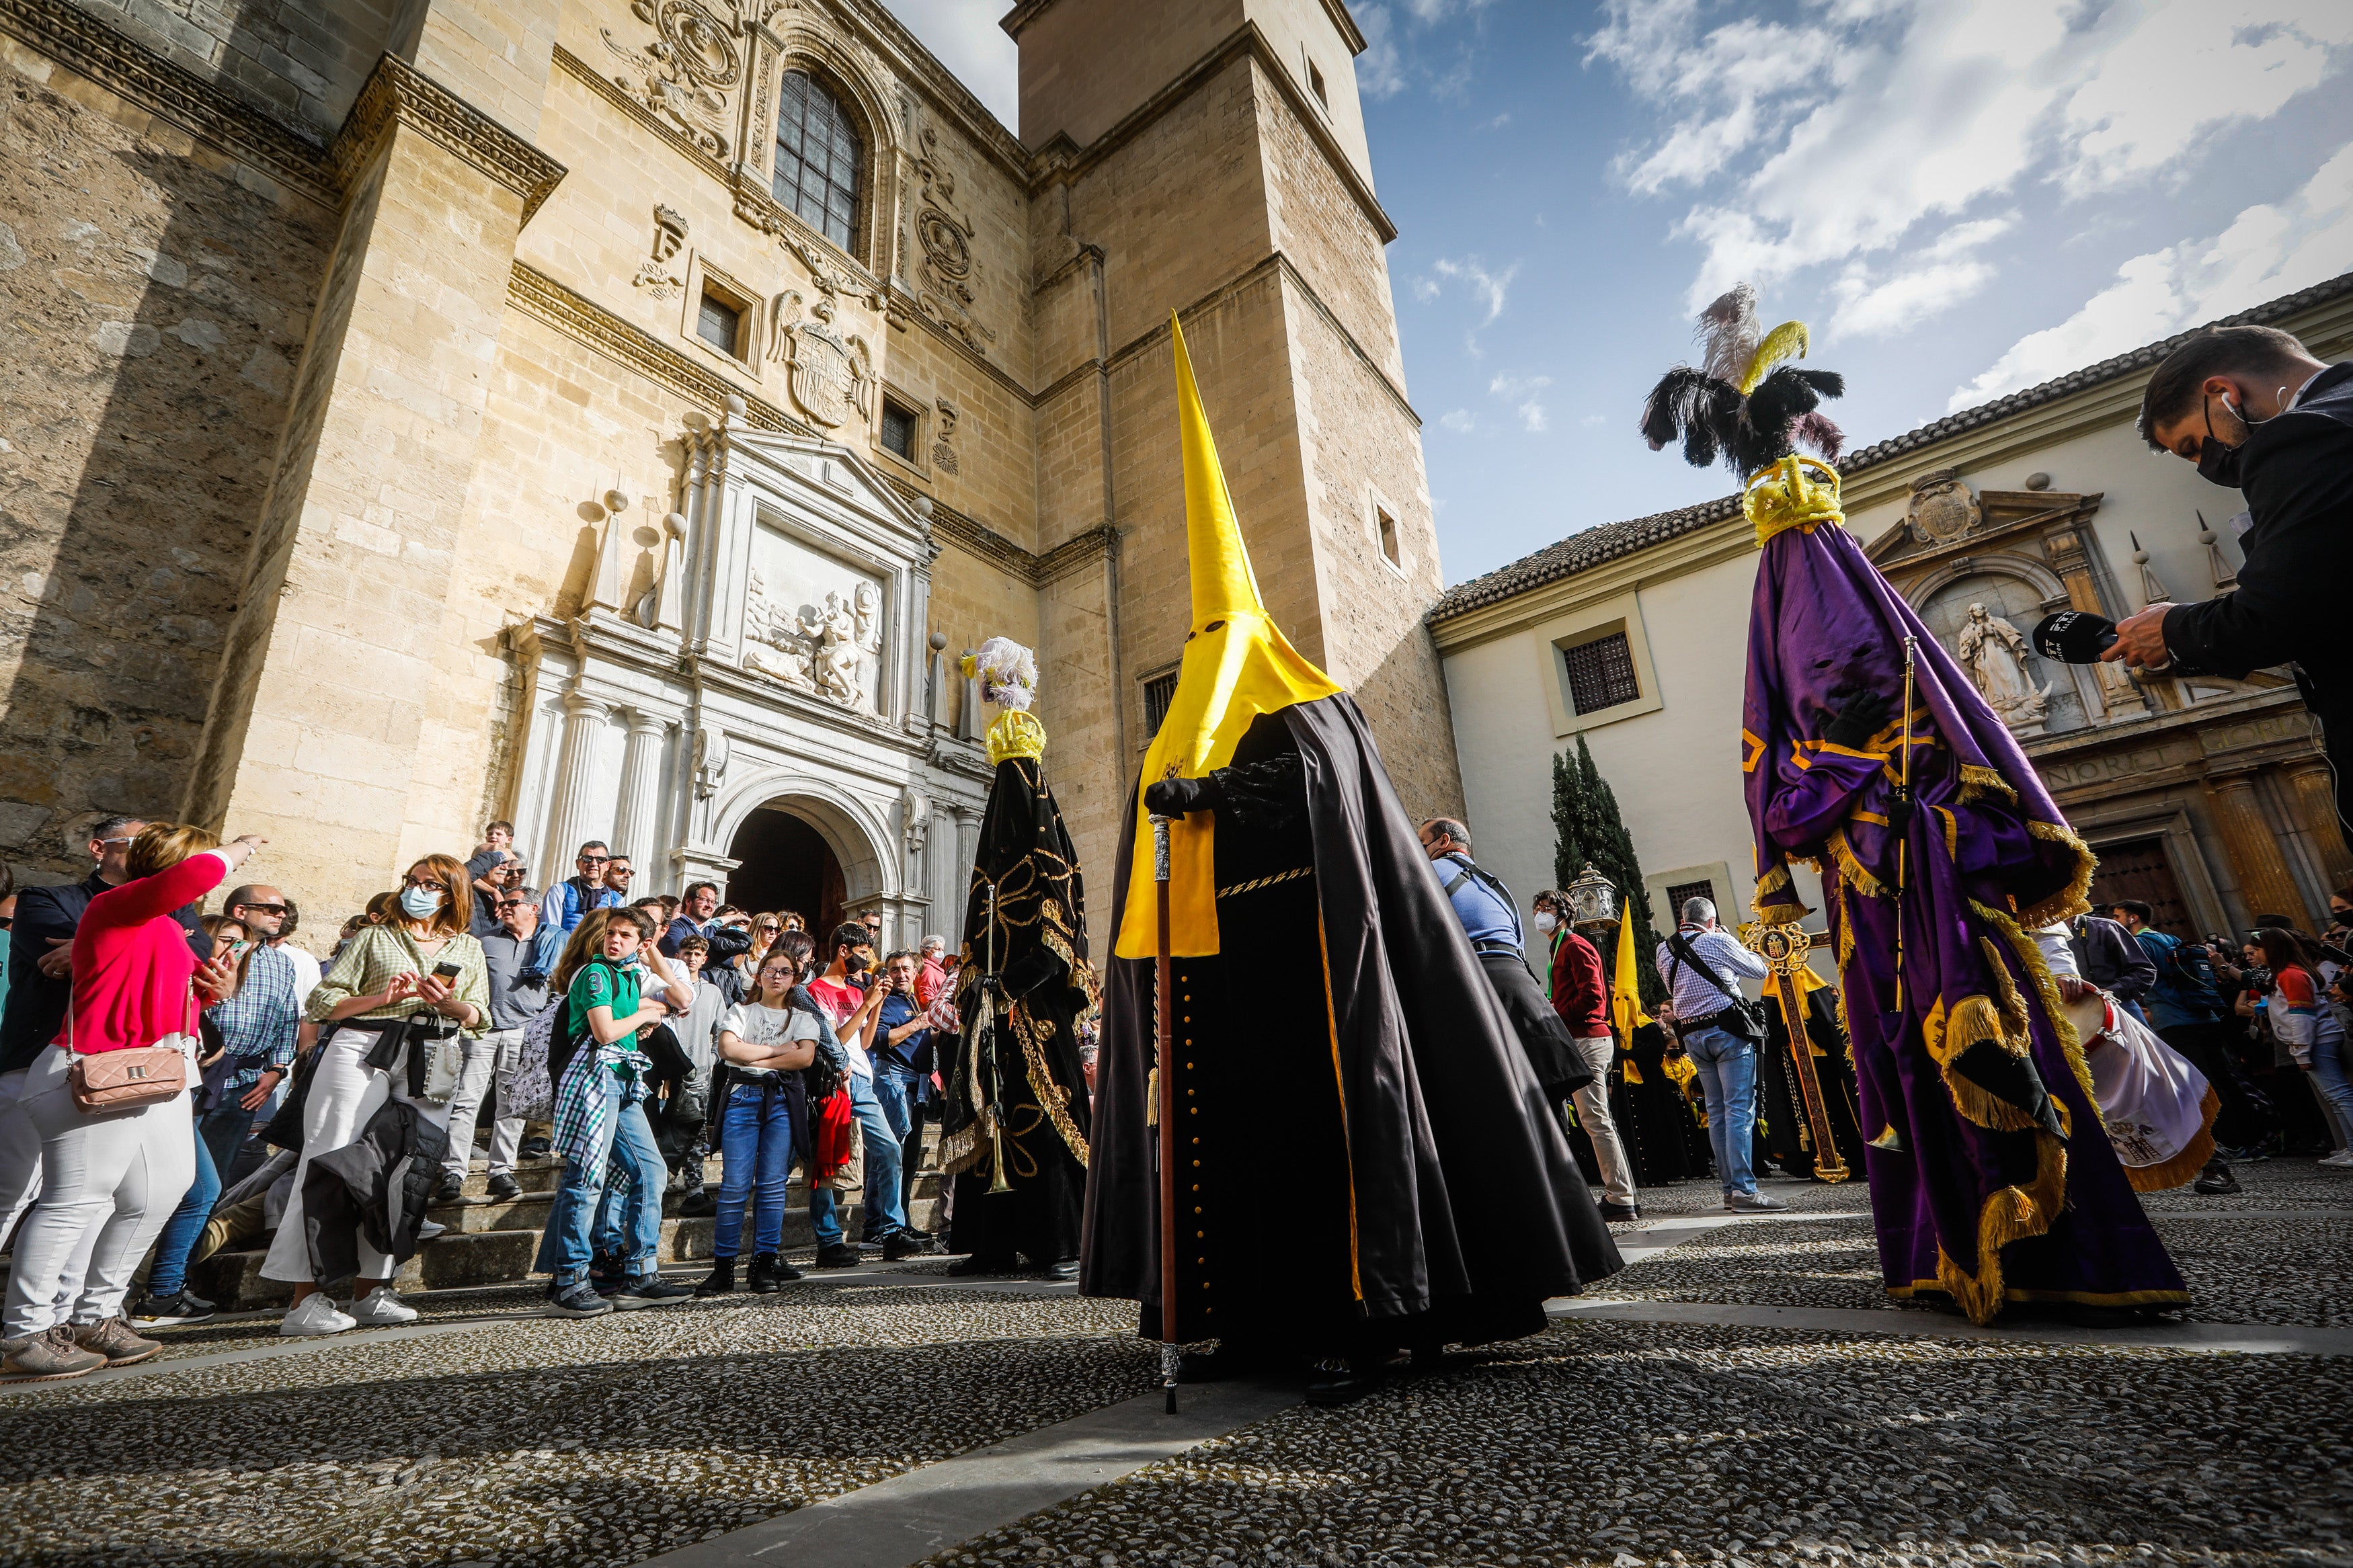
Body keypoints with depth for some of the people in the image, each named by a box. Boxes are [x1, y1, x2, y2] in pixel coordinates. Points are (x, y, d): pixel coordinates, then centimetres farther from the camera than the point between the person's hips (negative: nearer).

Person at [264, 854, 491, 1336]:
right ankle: (304, 1300, -2)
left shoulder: (469, 948, 17)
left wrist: (446, 1002, -9)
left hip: (430, 1065, 2)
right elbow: (323, 1001, 5)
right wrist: (382, 998, -11)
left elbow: (479, 1019, 11)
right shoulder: (376, 937, 12)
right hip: (362, 1052, -2)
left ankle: (369, 1290, 11)